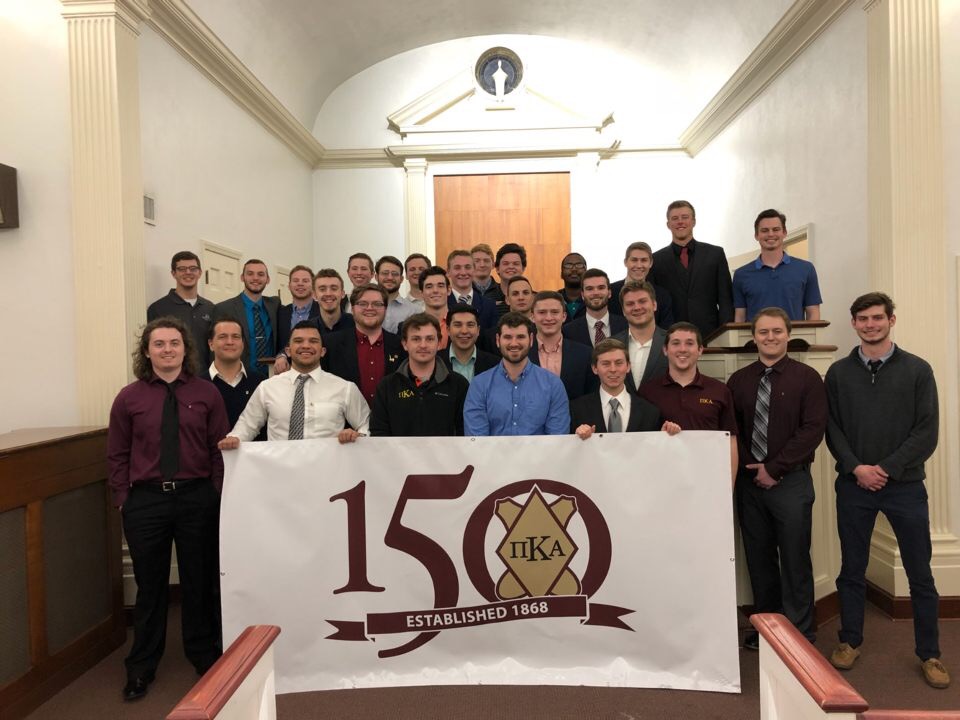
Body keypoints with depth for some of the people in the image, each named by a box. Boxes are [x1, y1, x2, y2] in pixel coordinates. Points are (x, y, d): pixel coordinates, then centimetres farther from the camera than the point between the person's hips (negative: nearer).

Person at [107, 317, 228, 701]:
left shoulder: (206, 393, -1)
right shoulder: (129, 397, 1)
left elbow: (220, 448, 0)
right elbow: (117, 456, 5)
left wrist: (217, 494, -4)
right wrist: (123, 499, -1)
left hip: (197, 498, 0)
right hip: (145, 500, 0)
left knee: (200, 582, 12)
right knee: (150, 586, 12)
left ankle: (204, 657, 33)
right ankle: (141, 668, 32)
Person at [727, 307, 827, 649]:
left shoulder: (807, 377, -2)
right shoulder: (738, 380, 7)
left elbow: (813, 429, -9)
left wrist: (774, 469, -11)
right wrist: (751, 467, -4)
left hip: (791, 481, -3)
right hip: (749, 481, 3)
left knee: (795, 560, 5)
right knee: (758, 558, 11)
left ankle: (800, 633, 20)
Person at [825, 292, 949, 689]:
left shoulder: (917, 370, 1)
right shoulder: (838, 373, 5)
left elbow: (927, 432, -5)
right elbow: (832, 429, 2)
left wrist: (886, 468, -13)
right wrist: (855, 468, -11)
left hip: (904, 485, -1)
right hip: (853, 485, 1)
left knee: (920, 574, 8)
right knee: (852, 570, 10)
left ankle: (929, 654, 24)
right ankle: (850, 642, 26)